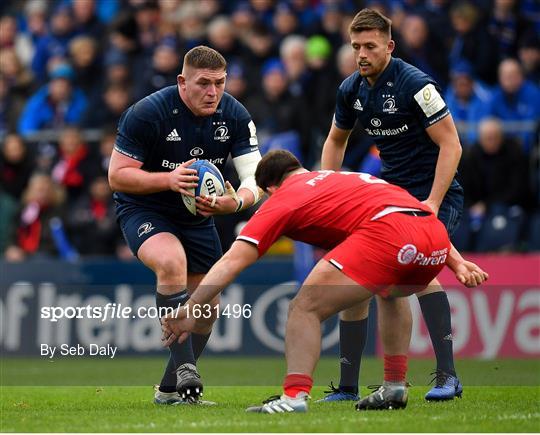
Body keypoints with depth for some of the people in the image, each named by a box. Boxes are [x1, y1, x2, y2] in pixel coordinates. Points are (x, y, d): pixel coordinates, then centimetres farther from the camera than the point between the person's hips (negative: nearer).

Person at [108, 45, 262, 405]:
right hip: (144, 210, -5)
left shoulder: (235, 116, -12)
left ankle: (171, 389, 25)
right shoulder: (147, 113, -23)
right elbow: (117, 175, -21)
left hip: (198, 216, 6)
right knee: (171, 261, -36)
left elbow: (255, 178, -14)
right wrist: (169, 179, -36)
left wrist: (235, 201, -38)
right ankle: (184, 366, -35)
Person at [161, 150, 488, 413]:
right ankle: (395, 389, 33)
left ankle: (295, 397, -17)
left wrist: (190, 310, 8)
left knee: (305, 309, -1)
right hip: (436, 233, 7)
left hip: (387, 235, -7)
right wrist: (457, 262, 35)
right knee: (391, 293, 37)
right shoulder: (351, 178, 38)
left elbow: (233, 261, 10)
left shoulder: (283, 199, 19)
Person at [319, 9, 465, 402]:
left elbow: (450, 144, -18)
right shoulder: (351, 90, 3)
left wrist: (433, 202, -26)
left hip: (434, 193, -7)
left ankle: (448, 376, -28)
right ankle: (348, 386, 11)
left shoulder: (414, 84, -19)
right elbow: (336, 140, 21)